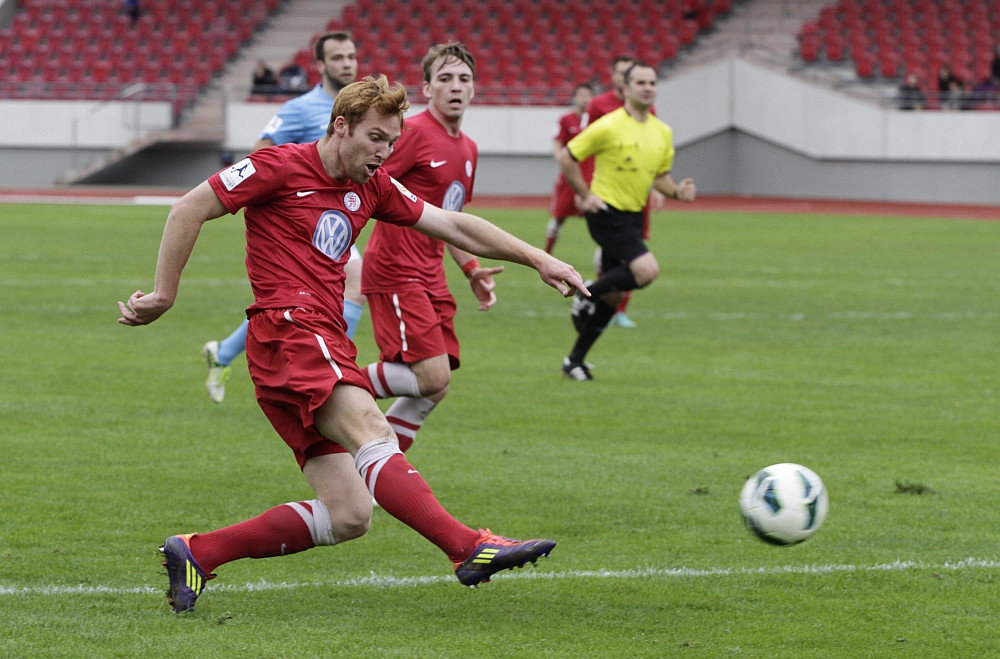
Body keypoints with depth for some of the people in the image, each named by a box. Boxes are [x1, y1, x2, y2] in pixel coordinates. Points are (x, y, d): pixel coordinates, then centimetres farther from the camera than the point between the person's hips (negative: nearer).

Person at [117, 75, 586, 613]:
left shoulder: (372, 186, 20)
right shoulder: (283, 166, -1)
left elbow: (453, 226, 23)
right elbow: (188, 210, -1)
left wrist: (538, 260, 17)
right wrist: (163, 295, -1)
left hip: (327, 342, 9)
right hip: (287, 330, -9)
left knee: (348, 516, -2)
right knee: (370, 432, -30)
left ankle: (196, 554, 5)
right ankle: (469, 548, -47)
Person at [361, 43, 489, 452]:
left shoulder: (468, 149, 16)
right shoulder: (413, 132, -11)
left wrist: (471, 269, 18)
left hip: (431, 277, 9)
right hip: (395, 273, -9)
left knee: (434, 388, 4)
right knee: (432, 377, -19)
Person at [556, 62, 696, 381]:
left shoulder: (663, 133, 8)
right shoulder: (609, 126, -12)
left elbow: (660, 176, 19)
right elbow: (567, 157, -6)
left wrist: (677, 191, -3)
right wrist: (584, 195, -11)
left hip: (633, 217, 7)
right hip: (606, 212, -7)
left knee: (613, 296, 8)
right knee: (647, 270, -25)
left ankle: (575, 360, 19)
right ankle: (587, 295, -4)